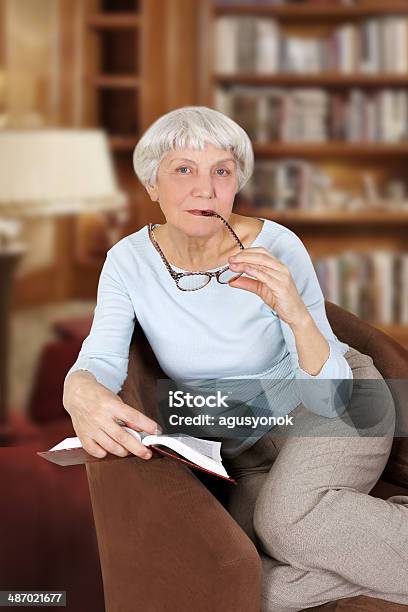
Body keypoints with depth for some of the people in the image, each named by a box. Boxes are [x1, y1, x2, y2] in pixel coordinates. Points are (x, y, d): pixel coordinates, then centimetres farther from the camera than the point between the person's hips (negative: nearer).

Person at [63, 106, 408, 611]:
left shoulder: (276, 248, -20)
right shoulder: (129, 260, -10)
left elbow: (328, 398, -21)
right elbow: (100, 361, -17)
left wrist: (298, 316, -40)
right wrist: (82, 394, -42)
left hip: (339, 406, -3)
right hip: (250, 449, 4)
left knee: (289, 514, -34)